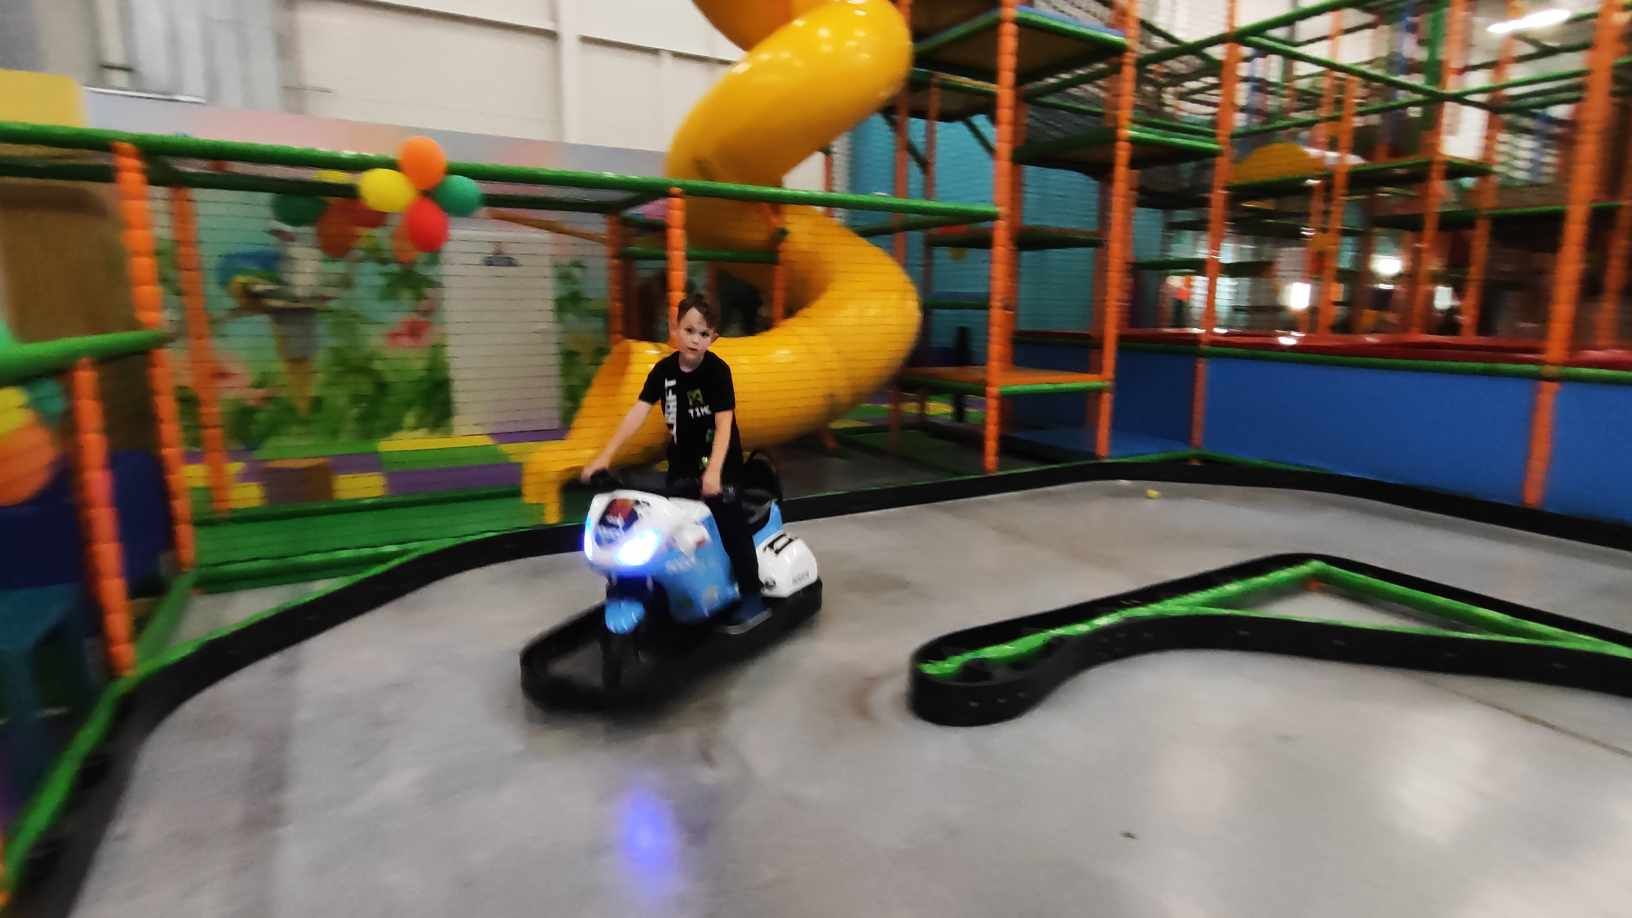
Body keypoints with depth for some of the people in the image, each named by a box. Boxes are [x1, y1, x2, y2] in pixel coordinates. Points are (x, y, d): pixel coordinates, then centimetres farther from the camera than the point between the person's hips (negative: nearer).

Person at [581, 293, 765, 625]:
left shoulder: (718, 370, -18)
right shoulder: (663, 369, -4)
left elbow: (724, 423, -26)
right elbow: (638, 412, -9)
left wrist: (713, 470, -40)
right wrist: (605, 455, -17)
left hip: (719, 461, -5)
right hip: (681, 460, 5)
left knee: (731, 525, -9)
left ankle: (752, 596, -1)